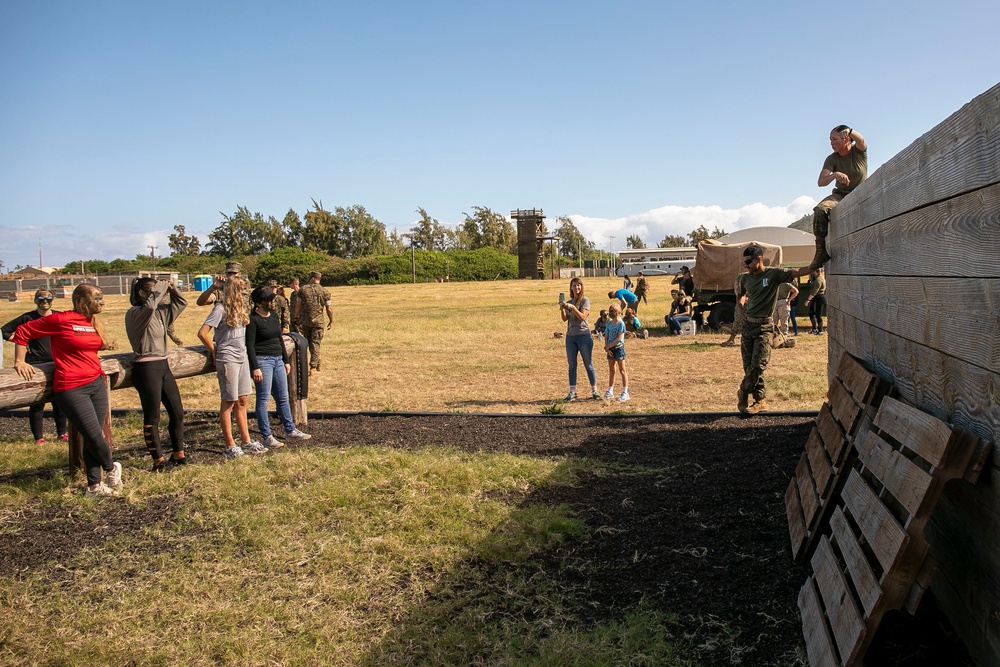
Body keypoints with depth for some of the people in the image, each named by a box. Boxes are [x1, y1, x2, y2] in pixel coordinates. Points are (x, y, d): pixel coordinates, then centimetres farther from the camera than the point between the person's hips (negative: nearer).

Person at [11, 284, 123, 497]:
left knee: (93, 438, 9)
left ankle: (94, 485, 18)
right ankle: (111, 468, 21)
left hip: (96, 384, 7)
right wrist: (20, 361, -6)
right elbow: (23, 331, -3)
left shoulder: (94, 323, 10)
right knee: (94, 436, -6)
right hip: (71, 389, -7)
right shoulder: (62, 319, -10)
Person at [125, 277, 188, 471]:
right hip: (146, 368, -8)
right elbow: (149, 305, -31)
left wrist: (171, 288, 6)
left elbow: (181, 303, 23)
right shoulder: (134, 313, -10)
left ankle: (178, 455, 21)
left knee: (177, 413, 10)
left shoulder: (160, 312, 13)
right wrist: (160, 287, -16)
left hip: (163, 366, 8)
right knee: (152, 417, 0)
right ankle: (159, 462, 7)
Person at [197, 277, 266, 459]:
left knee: (242, 401, 12)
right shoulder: (221, 308, -12)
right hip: (227, 360, -8)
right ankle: (230, 446, 8)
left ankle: (246, 442, 20)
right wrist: (214, 351, -6)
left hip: (242, 357, 8)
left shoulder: (239, 307, 12)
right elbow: (202, 333, -17)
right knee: (228, 403, 1)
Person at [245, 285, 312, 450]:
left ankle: (290, 430, 23)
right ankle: (266, 437, 2)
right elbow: (250, 345, -13)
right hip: (262, 360, -8)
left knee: (283, 398, 13)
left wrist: (286, 361, 19)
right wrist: (255, 367, -18)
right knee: (263, 399, -3)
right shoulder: (253, 319, -10)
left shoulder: (274, 316, 12)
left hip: (277, 359, 8)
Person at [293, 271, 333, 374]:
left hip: (304, 321, 1)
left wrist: (295, 317, 12)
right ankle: (313, 367, -3)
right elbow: (328, 309, 1)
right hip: (318, 321, -1)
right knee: (316, 343, 1)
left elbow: (298, 305, 1)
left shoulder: (303, 290, 1)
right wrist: (331, 321, 12)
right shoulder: (324, 292, 0)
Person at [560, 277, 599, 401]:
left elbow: (583, 317, -13)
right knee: (572, 365, 5)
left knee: (588, 365, 1)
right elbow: (564, 319, 3)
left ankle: (594, 391, 8)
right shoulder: (569, 302, 12)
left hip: (583, 335, -5)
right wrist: (562, 308, -13)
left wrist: (573, 307, -23)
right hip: (570, 336, 5)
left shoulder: (585, 300, -3)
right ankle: (572, 392, 9)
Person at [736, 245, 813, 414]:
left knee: (757, 366, -12)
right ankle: (761, 400, 13)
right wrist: (742, 302, 10)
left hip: (764, 327, -5)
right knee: (749, 367, 3)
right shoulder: (746, 278, 7)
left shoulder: (773, 274, -8)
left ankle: (743, 393, 10)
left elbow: (796, 272, -20)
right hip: (747, 324, 5)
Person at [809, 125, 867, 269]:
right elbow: (820, 182, -17)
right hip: (840, 195, 1)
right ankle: (821, 251, -29)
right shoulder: (832, 159, -3)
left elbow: (861, 141, -32)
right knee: (820, 209, -30)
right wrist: (835, 175, -39)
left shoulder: (858, 151, -5)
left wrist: (849, 131, -55)